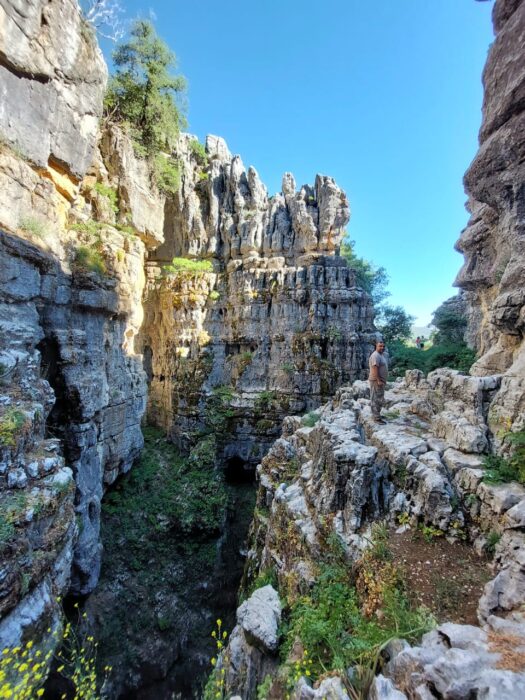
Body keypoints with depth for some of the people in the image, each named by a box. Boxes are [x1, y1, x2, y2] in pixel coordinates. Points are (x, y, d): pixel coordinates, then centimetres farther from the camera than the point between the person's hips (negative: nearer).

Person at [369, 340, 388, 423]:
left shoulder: (381, 355, 14)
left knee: (379, 399, 19)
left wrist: (383, 380, 20)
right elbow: (375, 369, -25)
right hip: (376, 381, -11)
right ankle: (377, 418, -2)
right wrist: (379, 380, -26)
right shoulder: (375, 355, -19)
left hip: (380, 380, 11)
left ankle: (376, 414, 30)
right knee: (376, 399, -6)